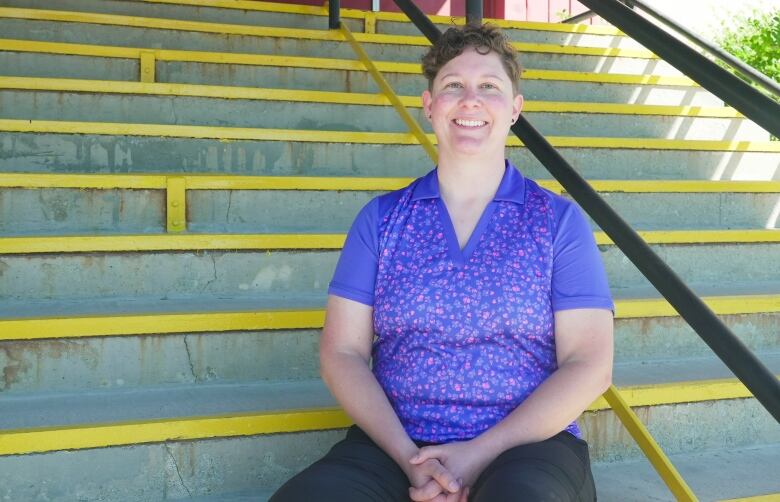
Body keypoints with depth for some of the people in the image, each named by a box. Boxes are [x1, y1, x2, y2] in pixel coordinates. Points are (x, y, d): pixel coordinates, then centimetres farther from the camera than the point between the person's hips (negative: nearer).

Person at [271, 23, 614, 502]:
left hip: (526, 443, -1)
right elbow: (343, 352, 4)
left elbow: (589, 365, -2)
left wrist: (481, 453, -12)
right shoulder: (381, 218, 9)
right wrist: (408, 455, -11)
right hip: (397, 443, 2)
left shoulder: (560, 222, 5)